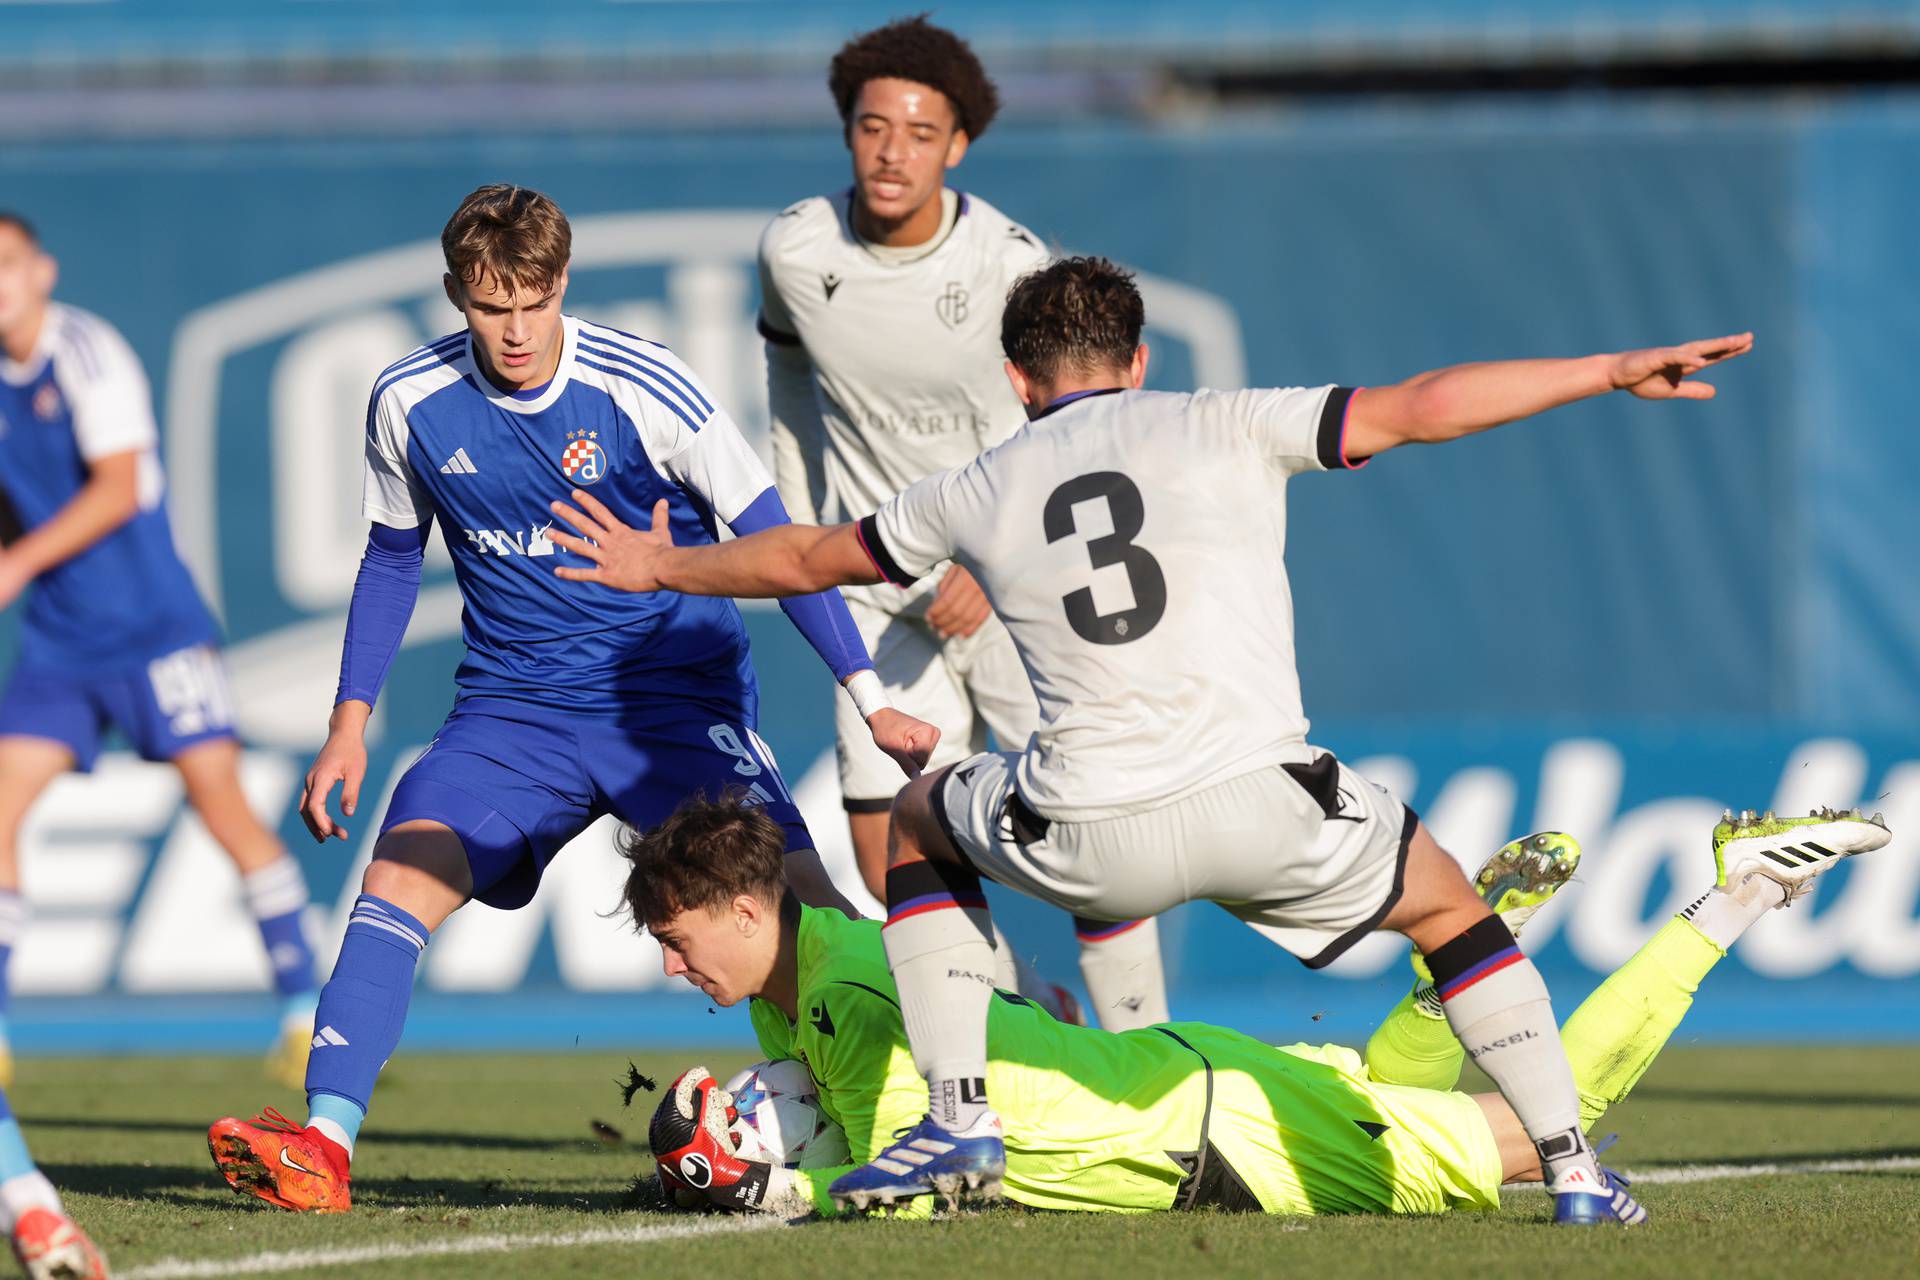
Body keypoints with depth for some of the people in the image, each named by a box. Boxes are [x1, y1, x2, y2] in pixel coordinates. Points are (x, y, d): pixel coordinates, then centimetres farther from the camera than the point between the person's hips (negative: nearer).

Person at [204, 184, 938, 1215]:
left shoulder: (642, 389, -13)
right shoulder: (410, 403, -3)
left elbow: (770, 540, -5)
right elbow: (392, 560, 15)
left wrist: (871, 700, -7)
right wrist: (348, 728, 10)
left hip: (673, 693, -2)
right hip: (511, 705, 2)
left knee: (791, 896, -20)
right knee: (403, 871, -21)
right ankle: (322, 1146, -27)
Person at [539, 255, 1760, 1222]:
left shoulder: (976, 494, 14)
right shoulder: (1223, 428, 7)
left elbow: (807, 558, 29)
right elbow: (1424, 408, 2)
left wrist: (664, 568, 48)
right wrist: (1613, 371, 9)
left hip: (1088, 840, 1)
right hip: (1269, 811, -1)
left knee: (921, 821, 31)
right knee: (1448, 904, 26)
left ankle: (958, 1114, 21)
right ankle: (1572, 1166, 15)